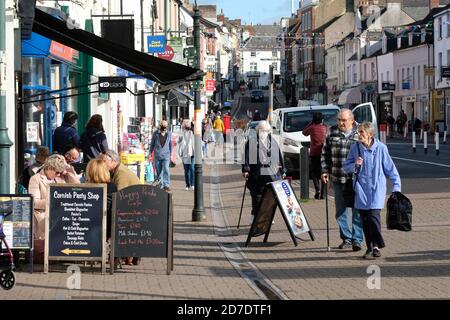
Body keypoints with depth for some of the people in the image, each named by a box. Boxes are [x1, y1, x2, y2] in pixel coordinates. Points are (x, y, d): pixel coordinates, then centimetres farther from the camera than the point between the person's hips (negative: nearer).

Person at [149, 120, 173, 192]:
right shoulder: (155, 133, 1)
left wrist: (171, 154, 14)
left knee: (166, 170, -15)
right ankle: (160, 185, 17)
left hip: (166, 155, -1)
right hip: (157, 155, 1)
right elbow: (152, 144, 8)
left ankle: (166, 185, -17)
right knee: (159, 171, 5)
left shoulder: (169, 134, 5)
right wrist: (150, 153, 8)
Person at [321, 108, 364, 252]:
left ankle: (357, 240, 1)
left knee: (357, 210, -3)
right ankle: (346, 238, 19)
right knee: (341, 211, 9)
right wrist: (325, 170, 3)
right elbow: (325, 153, 12)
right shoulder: (332, 132, 6)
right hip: (338, 179, 3)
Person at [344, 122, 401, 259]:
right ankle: (370, 248, 13)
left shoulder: (381, 148, -3)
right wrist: (355, 165, -12)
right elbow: (346, 167, 10)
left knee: (374, 215, -15)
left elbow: (390, 168, 5)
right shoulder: (355, 147, 2)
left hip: (377, 188, -3)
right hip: (361, 188, 3)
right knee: (365, 219, 3)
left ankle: (377, 246, -1)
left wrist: (396, 186, 3)